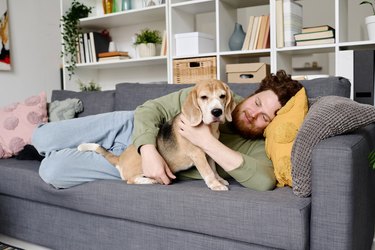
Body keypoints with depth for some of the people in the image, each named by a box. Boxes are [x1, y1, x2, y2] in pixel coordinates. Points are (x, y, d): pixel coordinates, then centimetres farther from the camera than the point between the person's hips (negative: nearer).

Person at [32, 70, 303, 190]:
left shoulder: (257, 148, -16)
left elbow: (265, 181, -39)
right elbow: (151, 109, -13)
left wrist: (206, 141, -37)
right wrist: (149, 151, -33)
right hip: (133, 128, 1)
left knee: (51, 171, -14)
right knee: (42, 140, -7)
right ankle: (66, 123, 28)